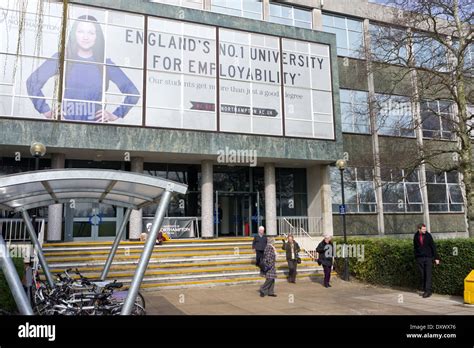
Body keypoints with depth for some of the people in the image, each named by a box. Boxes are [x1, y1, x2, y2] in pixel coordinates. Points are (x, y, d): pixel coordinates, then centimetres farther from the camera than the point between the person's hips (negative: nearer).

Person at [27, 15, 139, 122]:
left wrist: (115, 115, 4)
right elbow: (33, 82, 4)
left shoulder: (105, 64, 8)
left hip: (95, 124, 1)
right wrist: (46, 111, -1)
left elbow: (133, 93, 10)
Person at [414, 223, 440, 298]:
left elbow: (433, 246, -1)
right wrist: (416, 257, 12)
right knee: (423, 275, 5)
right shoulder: (416, 236, 1)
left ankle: (428, 291, -4)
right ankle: (424, 290, 12)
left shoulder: (428, 235, -5)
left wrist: (436, 258, -3)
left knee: (428, 275, -6)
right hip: (420, 258, 2)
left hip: (428, 258, -2)